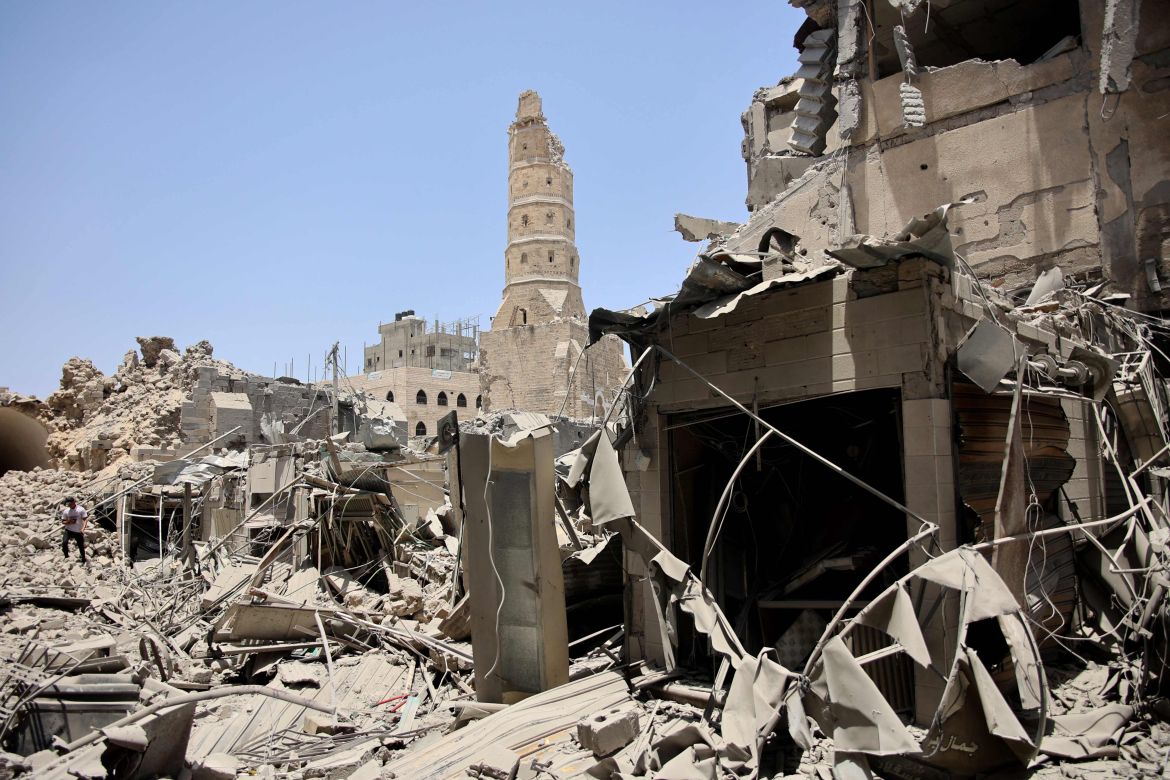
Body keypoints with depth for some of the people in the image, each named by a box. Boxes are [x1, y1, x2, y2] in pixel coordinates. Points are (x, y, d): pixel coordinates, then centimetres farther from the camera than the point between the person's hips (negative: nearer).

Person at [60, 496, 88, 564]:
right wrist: (69, 522, -17)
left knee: (81, 546, 5)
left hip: (78, 531, -1)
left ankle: (83, 560, 24)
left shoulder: (81, 509, -8)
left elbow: (85, 519, -10)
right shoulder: (66, 511, 0)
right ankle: (66, 556, -2)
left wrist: (83, 528, -24)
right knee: (64, 542, -23)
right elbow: (63, 521, 6)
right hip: (69, 530, 1)